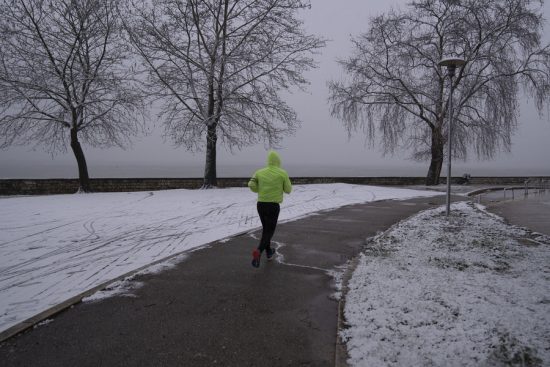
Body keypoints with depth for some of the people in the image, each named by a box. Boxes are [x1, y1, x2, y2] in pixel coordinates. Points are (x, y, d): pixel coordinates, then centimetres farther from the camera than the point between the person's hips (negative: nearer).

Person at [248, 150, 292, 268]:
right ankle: (258, 252, -22)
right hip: (274, 206, -4)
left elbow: (251, 185, -8)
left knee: (266, 229, 23)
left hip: (260, 204, 4)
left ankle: (269, 252, 35)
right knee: (269, 231, 1)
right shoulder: (282, 173, -3)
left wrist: (260, 190, 11)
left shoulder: (260, 172, 5)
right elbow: (288, 190, 4)